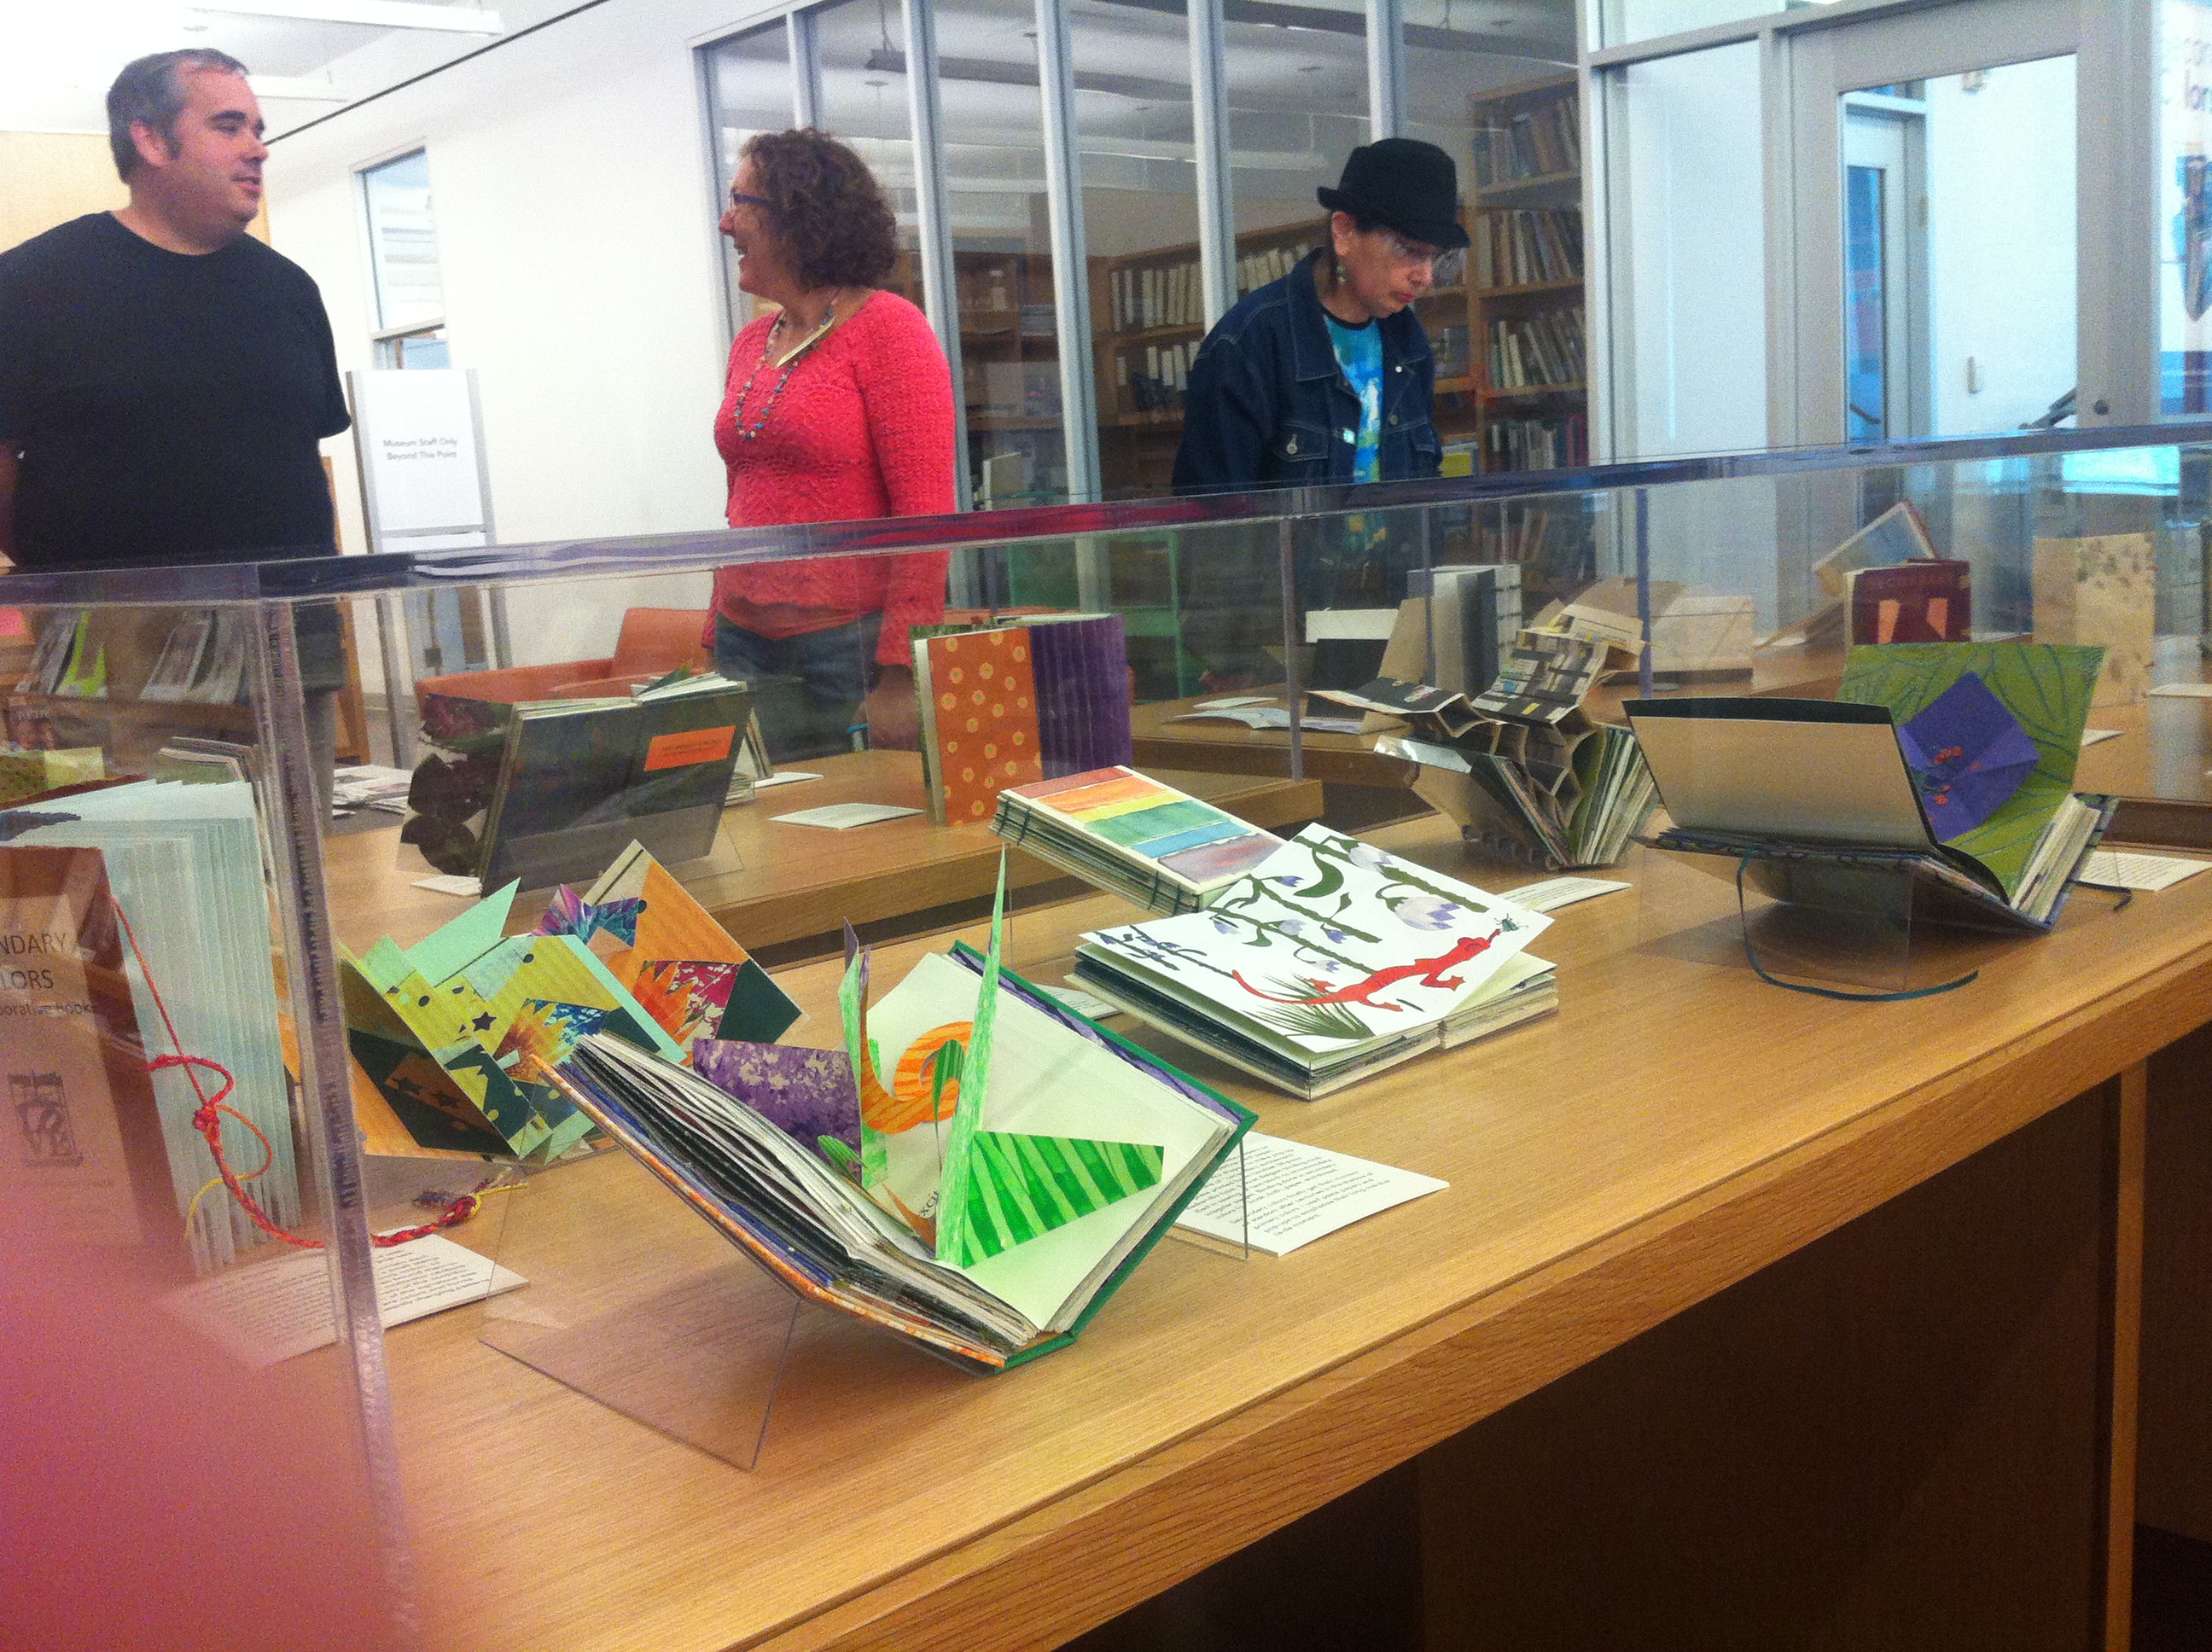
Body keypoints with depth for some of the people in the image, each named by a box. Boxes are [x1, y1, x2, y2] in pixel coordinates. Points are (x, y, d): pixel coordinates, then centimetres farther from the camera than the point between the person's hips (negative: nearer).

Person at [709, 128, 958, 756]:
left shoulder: (888, 328, -8)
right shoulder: (751, 344, 13)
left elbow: (926, 512, -14)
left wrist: (901, 676, -20)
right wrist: (718, 640, 16)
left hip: (852, 644, -6)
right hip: (747, 645, 6)